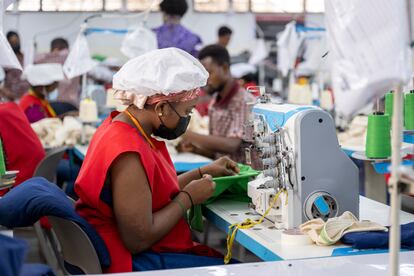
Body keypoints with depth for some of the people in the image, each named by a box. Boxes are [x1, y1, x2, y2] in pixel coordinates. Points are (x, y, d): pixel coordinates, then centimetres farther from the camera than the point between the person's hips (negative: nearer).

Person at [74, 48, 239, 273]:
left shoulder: (122, 125, 6)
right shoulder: (128, 153, -24)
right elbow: (139, 240, -24)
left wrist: (202, 172, 16)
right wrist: (189, 197, -13)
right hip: (136, 260, -10)